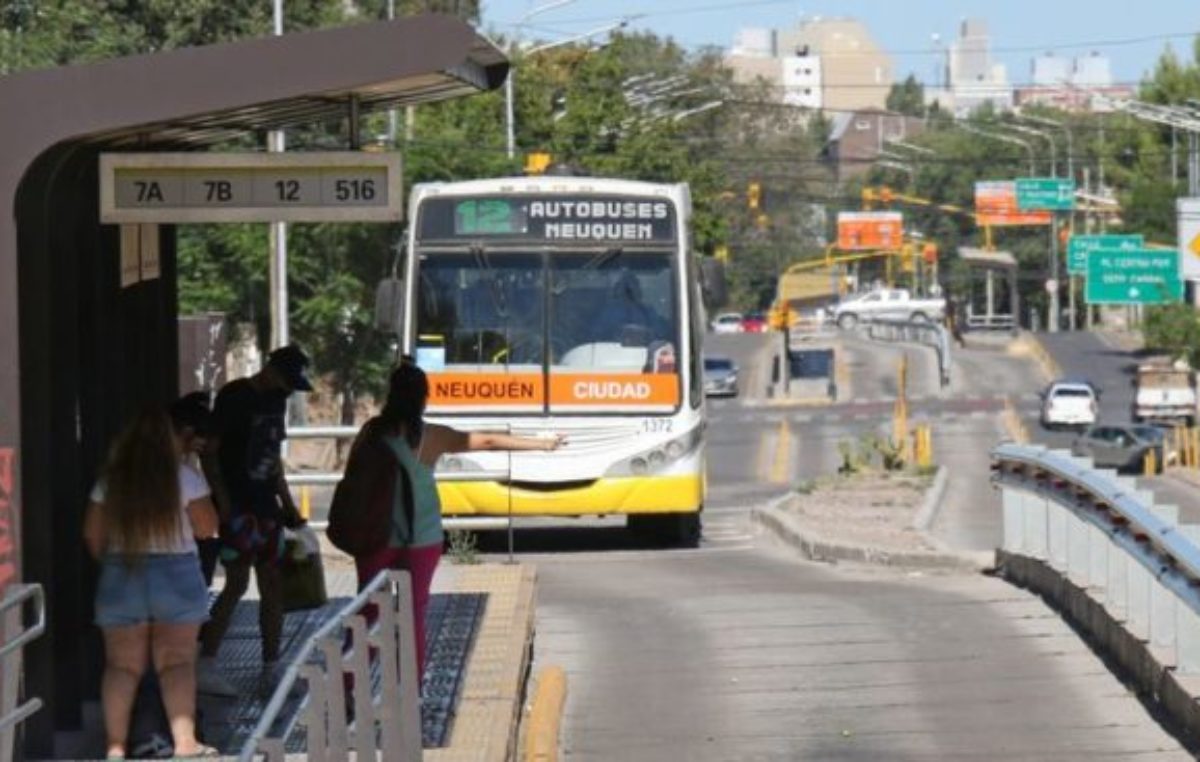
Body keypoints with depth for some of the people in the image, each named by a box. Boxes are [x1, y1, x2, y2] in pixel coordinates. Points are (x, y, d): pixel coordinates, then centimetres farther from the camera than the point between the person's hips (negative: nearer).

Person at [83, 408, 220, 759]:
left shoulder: (110, 481, 2)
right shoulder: (185, 479, -6)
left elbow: (92, 535, 4)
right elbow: (207, 529, -3)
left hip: (120, 581, 2)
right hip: (176, 576, -2)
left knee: (121, 664, 6)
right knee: (177, 661, 0)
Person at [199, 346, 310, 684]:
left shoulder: (275, 401, 15)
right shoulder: (234, 396, -10)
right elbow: (209, 451, -11)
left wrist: (288, 503, 20)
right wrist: (223, 501, -17)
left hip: (266, 506, 8)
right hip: (238, 507, -8)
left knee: (274, 586, 7)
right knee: (237, 583, -11)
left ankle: (272, 666, 14)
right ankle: (205, 665, -7)